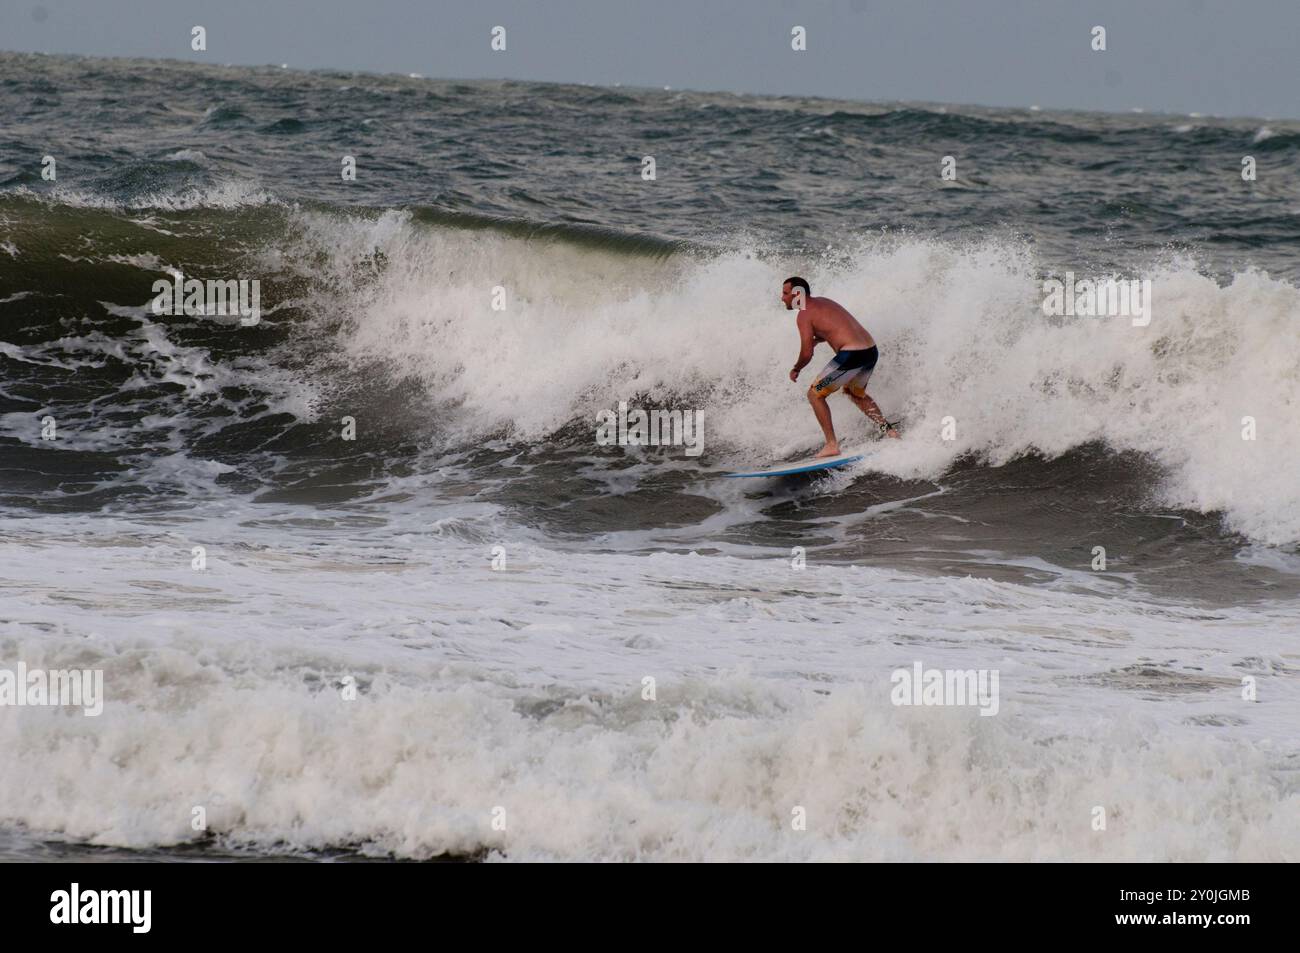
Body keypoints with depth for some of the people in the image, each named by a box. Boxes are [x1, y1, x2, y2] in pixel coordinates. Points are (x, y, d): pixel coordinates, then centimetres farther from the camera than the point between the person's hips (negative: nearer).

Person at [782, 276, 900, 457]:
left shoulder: (804, 315, -7)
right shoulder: (824, 302, 20)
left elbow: (807, 354, -11)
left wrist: (795, 369, 9)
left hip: (851, 355, -9)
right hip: (871, 352, 9)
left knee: (815, 394, 3)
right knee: (855, 393, 34)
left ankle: (832, 445, -2)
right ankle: (889, 431, 29)